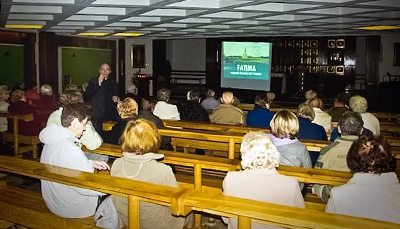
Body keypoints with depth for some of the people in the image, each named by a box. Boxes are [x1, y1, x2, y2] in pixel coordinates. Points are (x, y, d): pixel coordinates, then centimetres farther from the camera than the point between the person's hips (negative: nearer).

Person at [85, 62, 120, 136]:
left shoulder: (113, 83, 17)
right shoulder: (93, 81, 5)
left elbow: (117, 94, 30)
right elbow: (87, 95, -10)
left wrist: (117, 98, 6)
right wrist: (98, 84, -17)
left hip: (111, 114, 3)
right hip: (98, 114, -3)